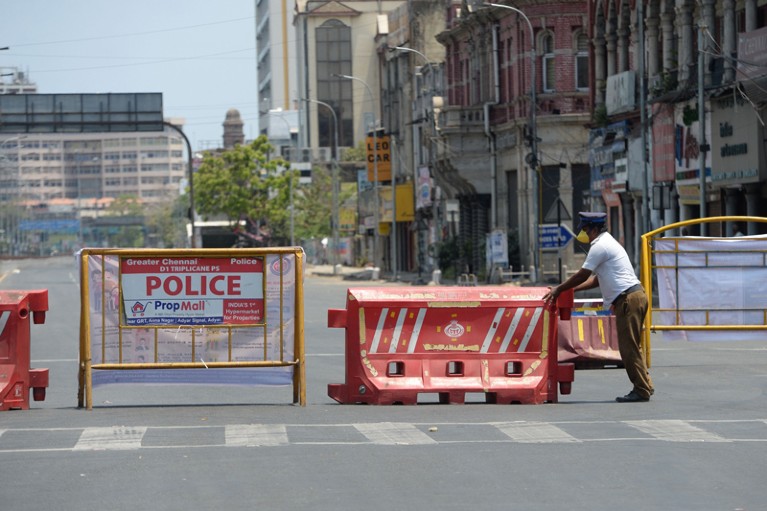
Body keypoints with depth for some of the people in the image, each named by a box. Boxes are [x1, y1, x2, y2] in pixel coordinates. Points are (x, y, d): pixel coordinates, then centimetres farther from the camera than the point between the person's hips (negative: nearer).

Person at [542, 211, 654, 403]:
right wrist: (571, 289, 23)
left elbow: (583, 275, -9)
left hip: (628, 299, -10)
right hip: (635, 295, 10)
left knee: (629, 348, -7)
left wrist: (559, 289, 2)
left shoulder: (600, 247, -10)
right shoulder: (608, 243, 22)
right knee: (631, 347, 14)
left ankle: (641, 390, -5)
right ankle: (645, 386, 16)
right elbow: (596, 279, 26)